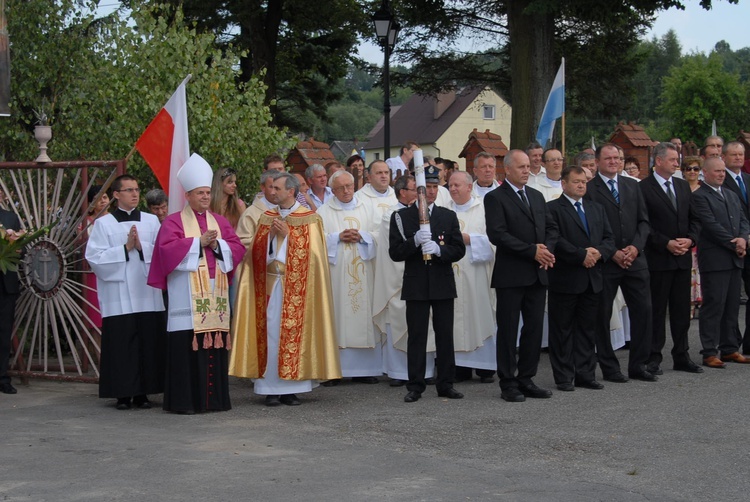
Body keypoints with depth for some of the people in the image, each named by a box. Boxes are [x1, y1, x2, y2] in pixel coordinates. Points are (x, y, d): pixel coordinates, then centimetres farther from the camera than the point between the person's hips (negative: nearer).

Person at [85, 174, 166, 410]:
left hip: (148, 294, 2)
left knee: (148, 344, 1)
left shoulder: (151, 221, 11)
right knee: (121, 345, -3)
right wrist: (126, 248, -9)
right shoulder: (103, 223, 4)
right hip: (118, 297, -2)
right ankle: (123, 394, 5)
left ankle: (142, 393, 10)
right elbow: (94, 257, -6)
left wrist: (142, 247, -11)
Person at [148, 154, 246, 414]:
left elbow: (237, 248, 10)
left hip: (215, 294, 4)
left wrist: (217, 244, -8)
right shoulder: (174, 221, 4)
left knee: (215, 346, 3)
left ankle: (215, 397, 9)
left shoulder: (220, 221, 18)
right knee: (187, 347, -8)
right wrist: (199, 242, -12)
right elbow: (168, 248, -11)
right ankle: (184, 400, -4)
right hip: (187, 295, -4)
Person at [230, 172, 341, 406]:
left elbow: (311, 252, -6)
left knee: (293, 332, -5)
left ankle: (291, 388, 1)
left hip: (296, 286, -3)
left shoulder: (309, 219, 3)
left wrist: (287, 234, -10)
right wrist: (270, 234, -6)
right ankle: (271, 388, 0)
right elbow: (256, 250, 11)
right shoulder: (267, 218, 16)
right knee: (269, 332, -2)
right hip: (269, 283, 3)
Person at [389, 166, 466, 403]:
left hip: (443, 285, 2)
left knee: (445, 336, 5)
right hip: (416, 286, -2)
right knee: (416, 337, 0)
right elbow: (395, 252, -4)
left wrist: (438, 249, -16)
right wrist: (415, 241, -20)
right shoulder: (401, 217, 3)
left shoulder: (449, 216, 10)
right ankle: (415, 386, 5)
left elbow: (459, 250, 3)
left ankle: (446, 384, 12)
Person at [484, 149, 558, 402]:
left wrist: (547, 248, -7)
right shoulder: (495, 198, -6)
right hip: (511, 275, -6)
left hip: (537, 274, 6)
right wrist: (532, 250, -17)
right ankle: (508, 383, 7)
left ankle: (526, 379, 17)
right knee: (508, 330, 1)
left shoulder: (536, 196, 16)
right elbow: (497, 234, -16)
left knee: (535, 328, 8)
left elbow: (551, 227, 15)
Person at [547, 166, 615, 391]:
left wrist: (598, 252, -9)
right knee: (562, 329, 1)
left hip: (592, 279, 6)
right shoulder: (552, 209, -4)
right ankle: (564, 377, 6)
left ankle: (585, 374, 15)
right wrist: (582, 255, -18)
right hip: (565, 278, -6)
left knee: (588, 328, 9)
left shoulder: (596, 209, 17)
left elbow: (609, 238, 11)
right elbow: (555, 240, -15)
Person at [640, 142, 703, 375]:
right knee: (657, 309, 0)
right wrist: (667, 244, -16)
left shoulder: (683, 186, 13)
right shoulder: (644, 188, -8)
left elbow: (694, 218, 13)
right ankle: (654, 358, 6)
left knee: (682, 309, 10)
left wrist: (690, 239, -4)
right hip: (658, 259, -6)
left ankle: (681, 356, 17)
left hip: (683, 257, 6)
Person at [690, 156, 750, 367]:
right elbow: (711, 225, -14)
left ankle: (730, 349, 16)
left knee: (732, 306, 10)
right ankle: (710, 352, -2)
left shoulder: (731, 195, 19)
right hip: (714, 260, -7)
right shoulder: (699, 197, -7)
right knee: (713, 306, -5)